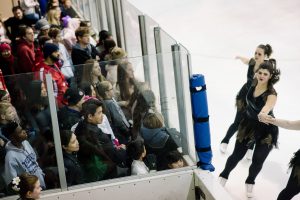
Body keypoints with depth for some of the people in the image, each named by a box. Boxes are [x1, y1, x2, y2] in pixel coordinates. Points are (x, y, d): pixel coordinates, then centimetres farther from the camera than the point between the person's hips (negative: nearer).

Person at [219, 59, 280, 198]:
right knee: (237, 155, 13)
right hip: (249, 124, 5)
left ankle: (250, 183, 38)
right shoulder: (255, 82, -15)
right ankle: (224, 176, 40)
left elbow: (267, 108, -54)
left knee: (258, 160, 6)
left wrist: (264, 115, -74)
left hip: (266, 130, -4)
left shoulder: (271, 94, -32)